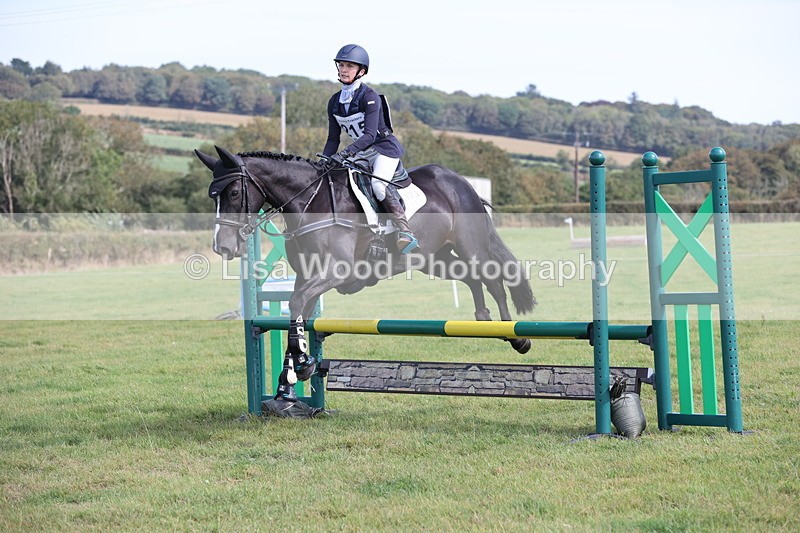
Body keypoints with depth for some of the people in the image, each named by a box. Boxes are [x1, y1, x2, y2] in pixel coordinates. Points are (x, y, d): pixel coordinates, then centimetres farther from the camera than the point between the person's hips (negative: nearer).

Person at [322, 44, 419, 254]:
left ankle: (405, 231, -38)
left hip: (385, 147, -8)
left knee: (378, 183, -32)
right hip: (361, 154, 8)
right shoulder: (334, 102, 5)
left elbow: (370, 135, -26)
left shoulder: (369, 97, -16)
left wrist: (345, 153, -37)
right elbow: (333, 138, 8)